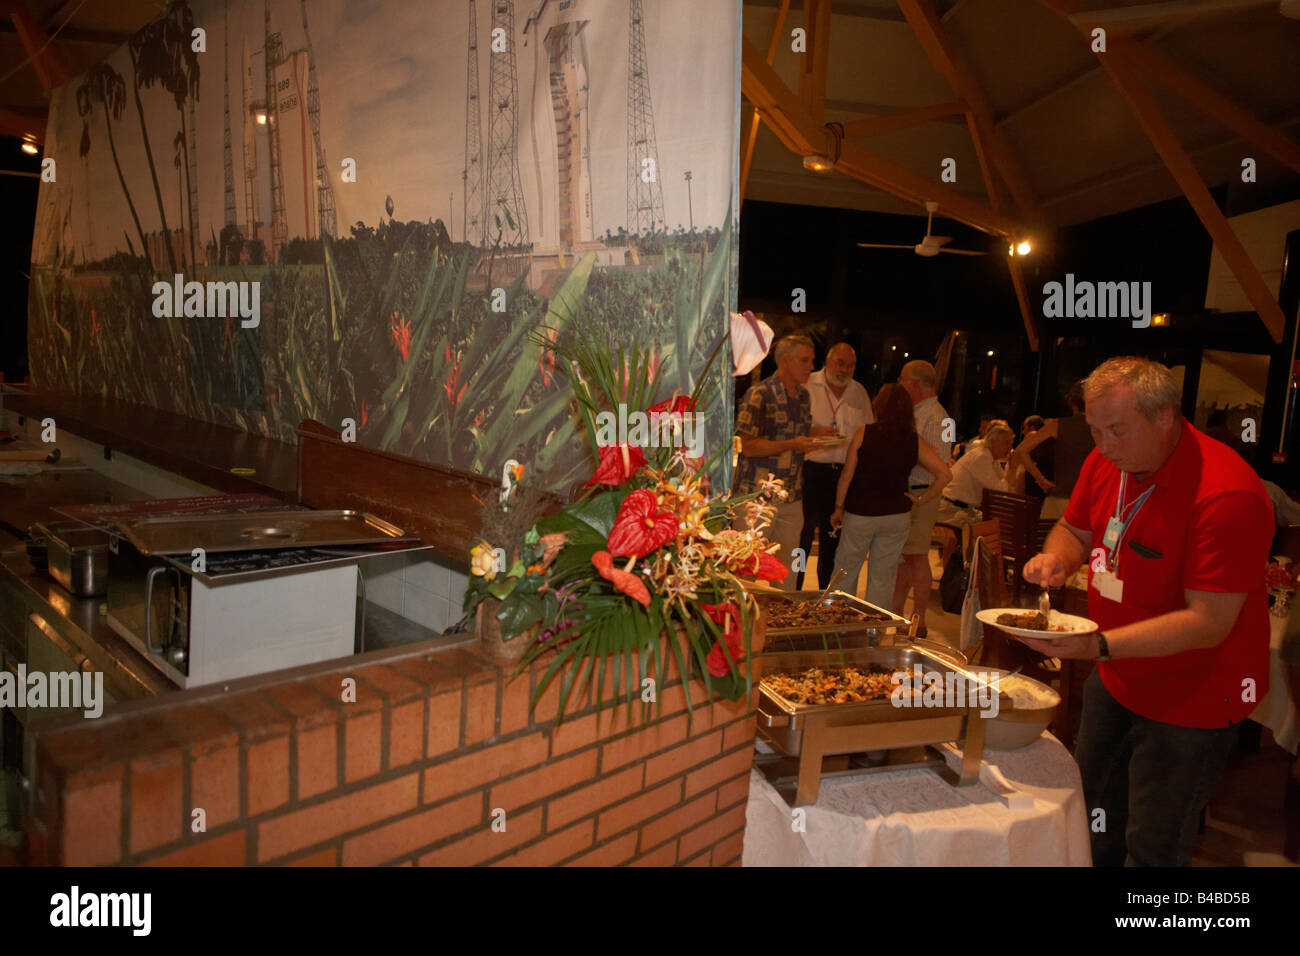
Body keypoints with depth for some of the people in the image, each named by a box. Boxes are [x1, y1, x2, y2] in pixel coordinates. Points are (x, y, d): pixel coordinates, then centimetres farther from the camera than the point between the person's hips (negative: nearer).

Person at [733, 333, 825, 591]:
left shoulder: (803, 395, 12)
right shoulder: (759, 394, -11)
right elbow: (748, 446, -15)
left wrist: (816, 434, 6)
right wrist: (791, 445, -23)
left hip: (791, 497, 7)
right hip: (757, 493, -7)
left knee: (787, 566, 13)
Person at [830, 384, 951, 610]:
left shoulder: (864, 433, -7)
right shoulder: (915, 441, -1)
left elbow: (847, 475, -7)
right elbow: (945, 474, -4)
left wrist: (839, 508, 2)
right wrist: (922, 499, 4)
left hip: (860, 513, -2)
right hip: (897, 514, 2)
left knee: (846, 570, 12)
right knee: (883, 577, 11)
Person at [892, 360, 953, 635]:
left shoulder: (934, 417, -14)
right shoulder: (916, 413, 16)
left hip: (921, 495, -9)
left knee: (916, 556, -4)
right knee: (903, 555, 14)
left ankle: (918, 622, 3)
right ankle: (895, 612, 23)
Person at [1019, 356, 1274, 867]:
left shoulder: (1228, 494, -29)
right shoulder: (1107, 461, -6)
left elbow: (1208, 623, -28)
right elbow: (1076, 529, 11)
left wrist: (1100, 646, -36)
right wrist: (1054, 558, -12)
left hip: (1190, 700, -7)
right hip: (1115, 681, 7)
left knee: (1153, 848, 8)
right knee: (1094, 824, 22)